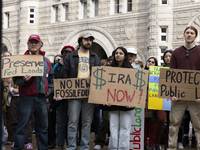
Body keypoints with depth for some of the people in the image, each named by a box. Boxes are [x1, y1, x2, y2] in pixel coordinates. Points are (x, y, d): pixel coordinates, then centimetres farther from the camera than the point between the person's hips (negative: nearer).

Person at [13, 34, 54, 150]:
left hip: (42, 98, 4)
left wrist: (49, 90, 8)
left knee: (43, 127, 8)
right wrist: (23, 79, -22)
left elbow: (51, 78, 21)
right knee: (22, 126, -4)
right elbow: (15, 79, -2)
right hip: (27, 97, -4)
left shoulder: (46, 61, 15)